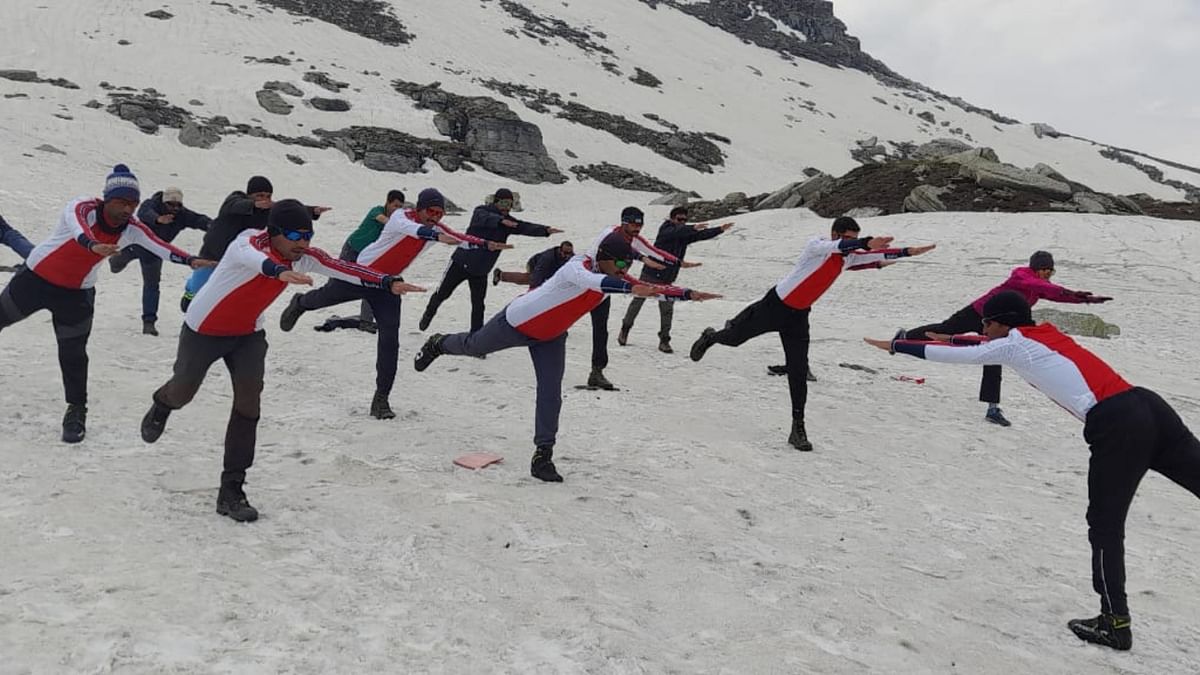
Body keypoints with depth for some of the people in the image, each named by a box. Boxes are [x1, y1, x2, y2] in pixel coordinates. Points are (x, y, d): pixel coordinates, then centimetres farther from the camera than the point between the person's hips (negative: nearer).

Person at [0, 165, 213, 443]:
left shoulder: (132, 229, -13)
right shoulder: (84, 207, -26)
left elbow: (160, 247, -21)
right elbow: (77, 225, -47)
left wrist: (191, 260, -40)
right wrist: (94, 246, -68)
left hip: (76, 294, 2)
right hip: (35, 278, -2)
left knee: (73, 354, 0)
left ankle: (76, 411, 14)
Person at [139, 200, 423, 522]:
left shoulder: (304, 256, -17)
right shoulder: (248, 243, -33)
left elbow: (342, 267, -27)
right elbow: (257, 259, -56)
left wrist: (388, 282, -41)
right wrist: (282, 272, -78)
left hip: (248, 334, 4)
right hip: (204, 331, -3)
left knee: (248, 401, -11)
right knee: (183, 392, 14)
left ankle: (231, 489, -1)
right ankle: (161, 405, 56)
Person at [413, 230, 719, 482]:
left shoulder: (614, 277, -13)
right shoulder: (578, 267, -35)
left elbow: (653, 288, -13)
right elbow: (592, 281, -59)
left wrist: (689, 294, -24)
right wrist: (630, 288, -73)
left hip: (551, 336, 6)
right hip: (517, 322, -6)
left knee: (551, 393, -5)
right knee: (473, 346, 19)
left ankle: (543, 455, 3)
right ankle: (437, 344, 51)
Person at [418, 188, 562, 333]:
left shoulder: (509, 222, 0)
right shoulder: (480, 212, -12)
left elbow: (526, 227, -16)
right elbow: (486, 219, -36)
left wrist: (546, 230, -35)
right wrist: (501, 220, -56)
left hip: (480, 271, 3)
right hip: (461, 262, -3)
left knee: (478, 306, 0)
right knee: (443, 293, 13)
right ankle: (428, 315, 39)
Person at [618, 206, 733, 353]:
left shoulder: (686, 235, 7)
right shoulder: (666, 230, -13)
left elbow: (703, 235, 7)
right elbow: (677, 232, -33)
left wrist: (720, 229, -4)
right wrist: (693, 228, -47)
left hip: (667, 280, 5)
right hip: (650, 274, -5)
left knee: (667, 310, 0)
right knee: (637, 302, 9)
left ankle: (664, 340, 8)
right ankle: (625, 329, 28)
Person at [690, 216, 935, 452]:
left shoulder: (848, 257, -2)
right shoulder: (816, 247, -23)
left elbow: (880, 255, 0)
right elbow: (837, 246, -44)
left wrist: (909, 251, -10)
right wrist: (866, 243, -58)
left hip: (798, 316, 5)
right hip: (775, 305, -5)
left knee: (798, 372, -1)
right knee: (735, 338, 13)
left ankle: (798, 428, 4)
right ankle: (711, 337, 49)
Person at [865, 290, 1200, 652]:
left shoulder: (1015, 344, 4)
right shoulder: (1043, 335, 25)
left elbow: (953, 356, 9)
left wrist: (895, 345, 19)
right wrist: (952, 338, 50)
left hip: (1115, 426, -8)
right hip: (1151, 406, 8)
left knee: (1105, 526, 4)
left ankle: (1115, 622, 9)